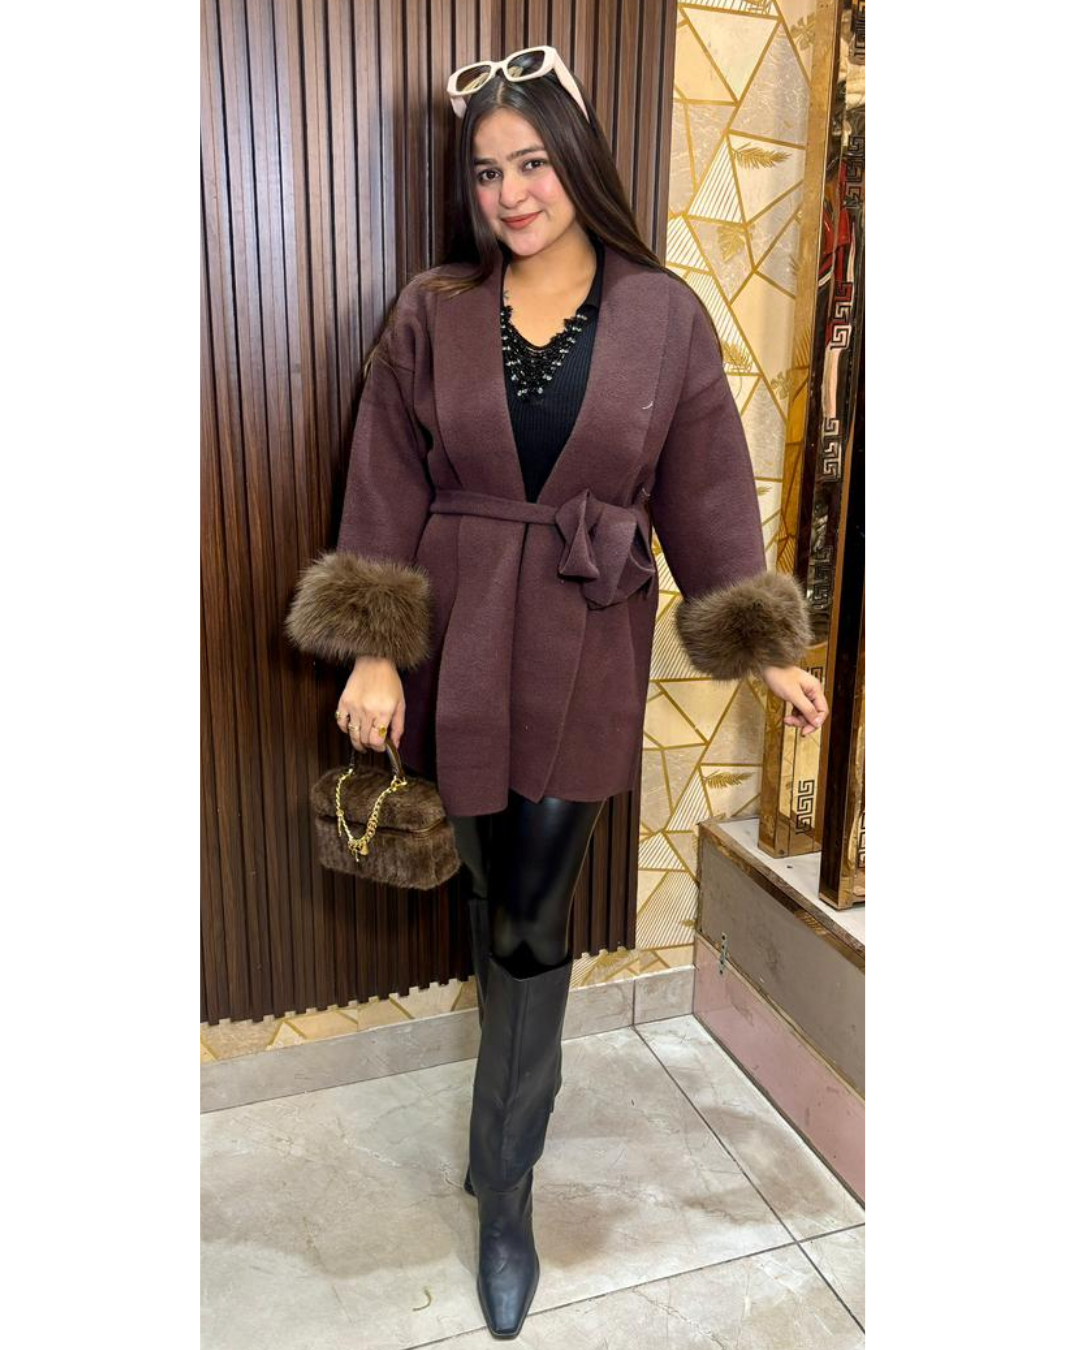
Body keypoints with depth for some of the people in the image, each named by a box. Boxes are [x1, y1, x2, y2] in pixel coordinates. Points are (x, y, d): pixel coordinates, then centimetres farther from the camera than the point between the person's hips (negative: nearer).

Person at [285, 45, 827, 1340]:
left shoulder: (663, 316, 1)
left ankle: (505, 1185, 21)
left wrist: (763, 648, 1)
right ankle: (520, 1097, 44)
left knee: (532, 917, 1)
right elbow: (385, 494, 1)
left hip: (586, 649, -1)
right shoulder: (432, 314, 2)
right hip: (460, 640, 2)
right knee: (495, 891, 15)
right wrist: (374, 651, -6)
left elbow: (706, 493, 3)